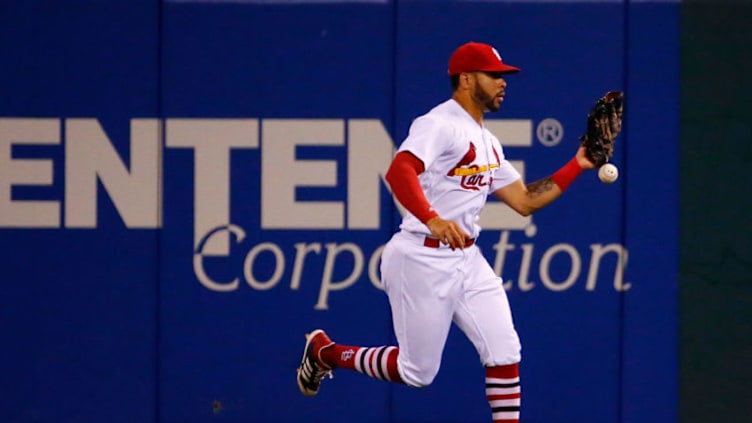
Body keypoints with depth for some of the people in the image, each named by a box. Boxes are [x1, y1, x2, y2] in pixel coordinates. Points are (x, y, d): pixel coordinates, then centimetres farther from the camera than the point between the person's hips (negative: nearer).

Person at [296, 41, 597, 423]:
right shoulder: (440, 125, -13)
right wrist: (432, 219, -46)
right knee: (417, 371, 0)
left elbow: (525, 201, 19)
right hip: (422, 260, -8)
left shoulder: (488, 144, 16)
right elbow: (399, 171, -30)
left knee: (504, 354, -5)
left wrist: (577, 165, 11)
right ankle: (324, 352, 23)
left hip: (467, 261, 8)